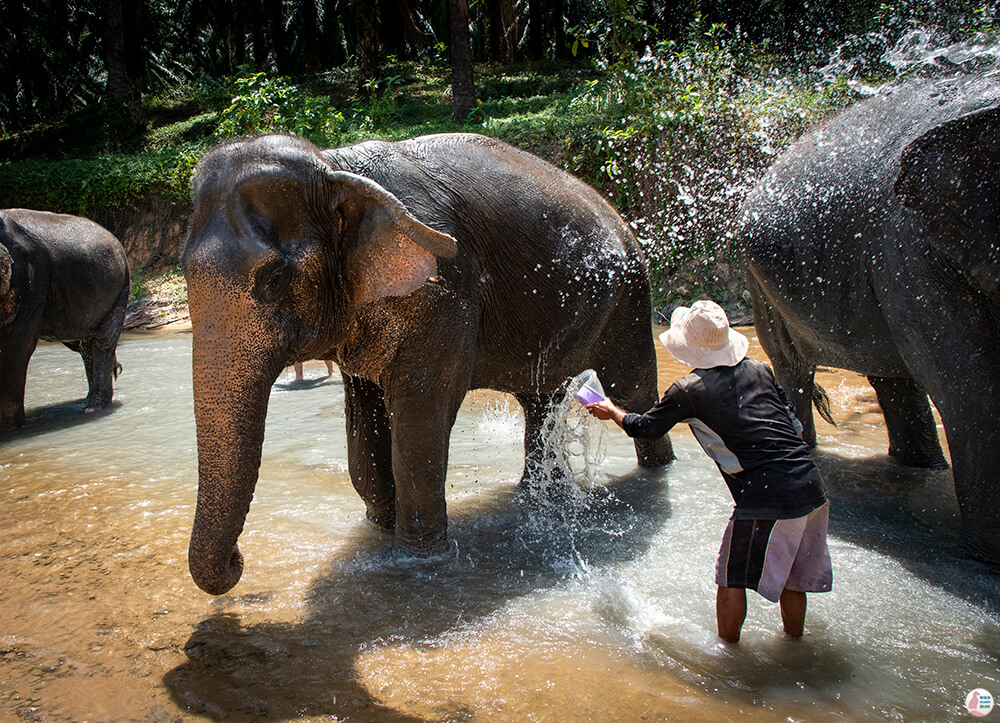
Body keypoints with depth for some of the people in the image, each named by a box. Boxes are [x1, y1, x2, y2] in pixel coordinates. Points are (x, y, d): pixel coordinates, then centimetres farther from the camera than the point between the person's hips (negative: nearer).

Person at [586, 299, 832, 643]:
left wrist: (611, 412, 29)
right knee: (790, 574, 24)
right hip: (811, 487, 6)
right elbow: (795, 425, 15)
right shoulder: (760, 370, 11)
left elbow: (647, 427, 12)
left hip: (767, 497, -6)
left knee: (732, 577, 12)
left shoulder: (688, 391, -3)